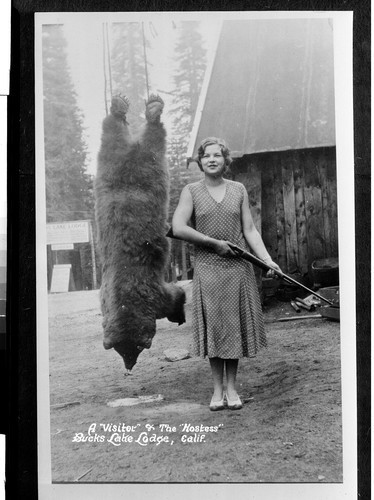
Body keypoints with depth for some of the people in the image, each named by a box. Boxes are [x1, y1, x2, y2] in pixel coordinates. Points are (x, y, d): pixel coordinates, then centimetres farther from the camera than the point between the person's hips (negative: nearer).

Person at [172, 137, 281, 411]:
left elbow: (250, 230, 5)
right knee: (214, 325, 3)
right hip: (208, 268, -2)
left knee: (235, 325, 6)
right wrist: (214, 243, -13)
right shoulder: (191, 191, 1)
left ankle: (232, 387, 20)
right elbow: (178, 228, -11)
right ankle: (217, 388, 17)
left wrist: (267, 259, -6)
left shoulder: (238, 190, 7)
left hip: (238, 268, 2)